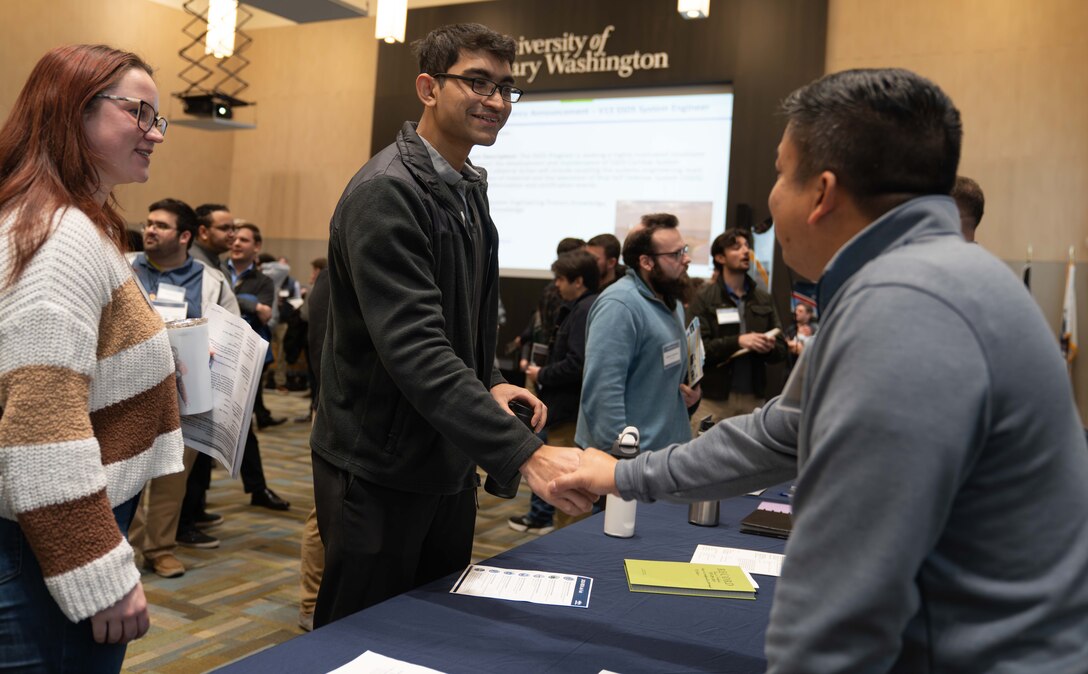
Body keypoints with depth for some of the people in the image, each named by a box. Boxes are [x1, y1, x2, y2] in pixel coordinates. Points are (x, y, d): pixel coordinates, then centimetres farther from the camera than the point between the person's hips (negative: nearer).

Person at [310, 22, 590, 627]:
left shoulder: (470, 190, 11)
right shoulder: (386, 192, -19)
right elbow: (415, 349, -30)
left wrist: (491, 384, 1)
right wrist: (523, 453, -35)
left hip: (451, 462, 9)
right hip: (380, 469, -8)